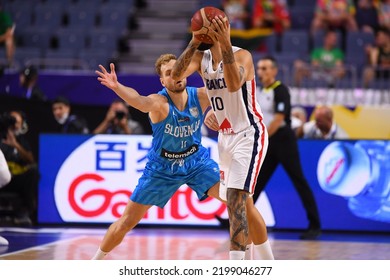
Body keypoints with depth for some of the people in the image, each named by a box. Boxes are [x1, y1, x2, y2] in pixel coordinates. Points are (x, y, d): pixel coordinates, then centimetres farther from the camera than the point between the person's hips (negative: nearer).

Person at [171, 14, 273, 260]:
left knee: (236, 199, -21)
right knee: (243, 202, 17)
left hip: (249, 136, -8)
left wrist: (225, 44, -40)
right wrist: (194, 43, -27)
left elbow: (234, 84, -36)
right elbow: (176, 75, -16)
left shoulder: (241, 55, -15)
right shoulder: (201, 58, 3)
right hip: (226, 137, 8)